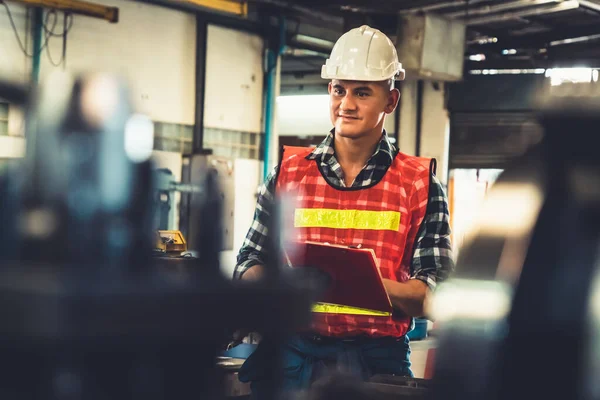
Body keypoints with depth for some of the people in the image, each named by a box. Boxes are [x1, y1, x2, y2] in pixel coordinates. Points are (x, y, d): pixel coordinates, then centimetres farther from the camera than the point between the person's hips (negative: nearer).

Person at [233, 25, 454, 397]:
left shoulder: (420, 183, 7)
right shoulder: (289, 172, 13)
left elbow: (436, 295, 2)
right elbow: (249, 265, 15)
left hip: (377, 363, -1)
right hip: (292, 356, 2)